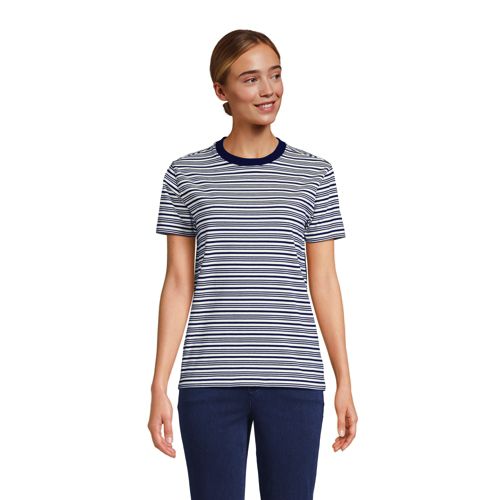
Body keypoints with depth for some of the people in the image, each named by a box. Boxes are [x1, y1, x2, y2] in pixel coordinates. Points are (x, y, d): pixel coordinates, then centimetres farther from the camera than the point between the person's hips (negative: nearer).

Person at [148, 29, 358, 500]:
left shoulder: (313, 174, 6)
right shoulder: (186, 175, 5)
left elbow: (324, 282, 8)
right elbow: (179, 284, 6)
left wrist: (344, 382, 6)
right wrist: (159, 386, 2)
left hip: (294, 381, 0)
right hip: (209, 382, 0)